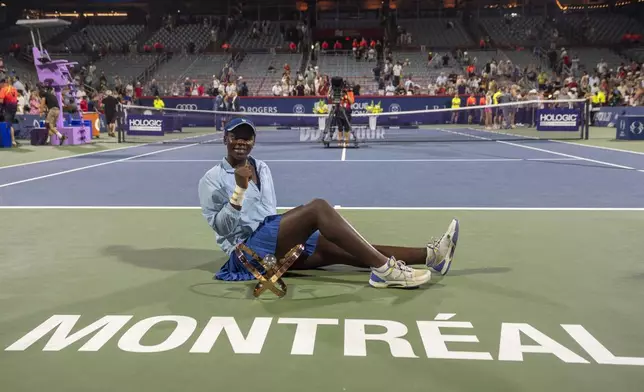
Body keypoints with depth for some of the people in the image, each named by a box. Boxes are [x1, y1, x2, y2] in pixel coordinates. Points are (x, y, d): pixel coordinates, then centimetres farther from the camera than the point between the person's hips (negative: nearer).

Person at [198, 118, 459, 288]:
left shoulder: (261, 168, 17)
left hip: (275, 240, 7)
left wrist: (295, 231, 6)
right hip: (248, 246, -7)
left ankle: (428, 255, -21)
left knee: (344, 250, -12)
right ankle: (384, 268, -35)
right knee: (318, 207, -28)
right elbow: (221, 227, -12)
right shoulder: (212, 179, -2)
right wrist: (239, 189, -23)